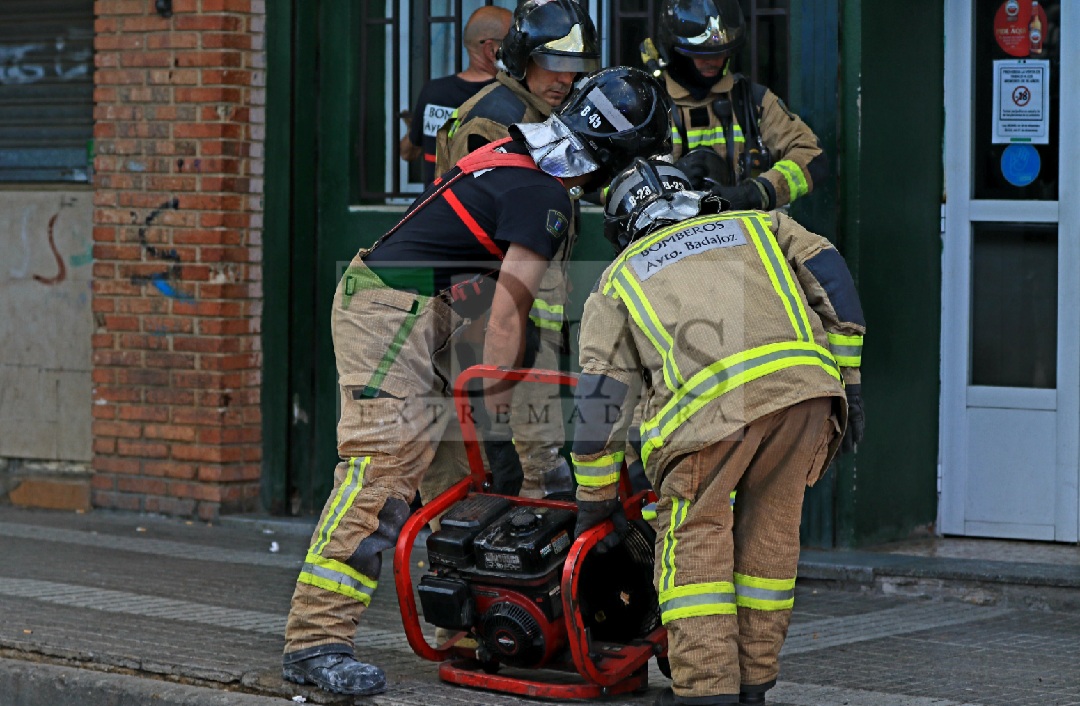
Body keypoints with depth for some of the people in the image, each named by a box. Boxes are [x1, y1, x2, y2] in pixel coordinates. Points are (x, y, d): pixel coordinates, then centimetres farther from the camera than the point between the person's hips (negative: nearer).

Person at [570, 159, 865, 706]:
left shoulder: (617, 279, 28)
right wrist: (847, 383, 21)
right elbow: (832, 282, 20)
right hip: (807, 383, 3)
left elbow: (598, 398, 22)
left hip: (711, 401, -3)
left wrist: (596, 500, 29)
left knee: (694, 537, 10)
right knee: (770, 529, 16)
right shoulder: (757, 225, 35)